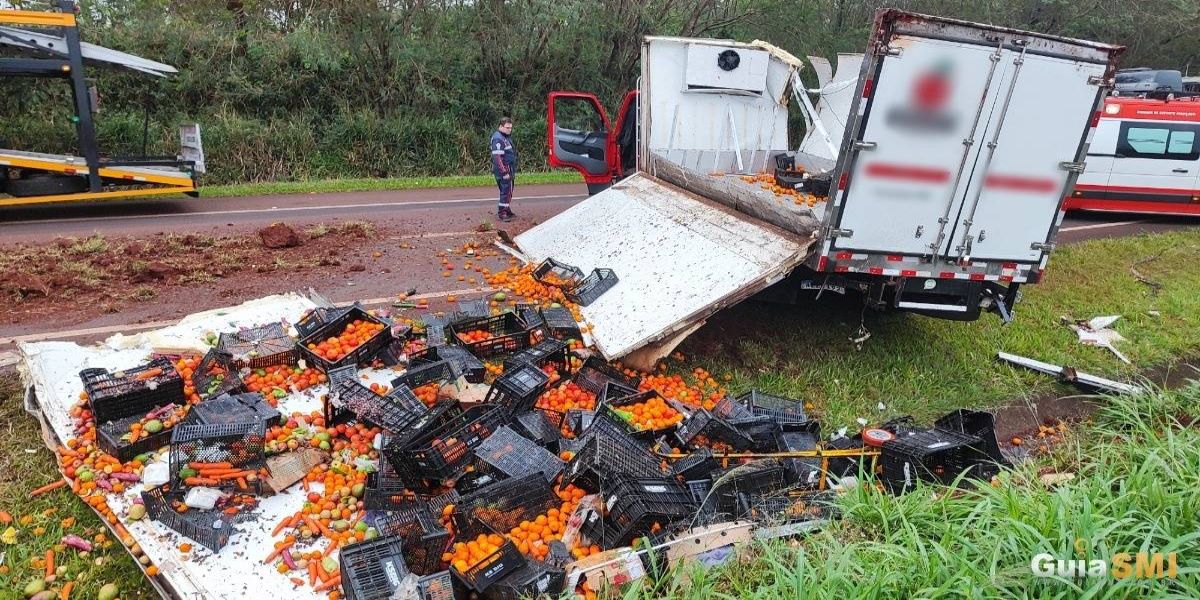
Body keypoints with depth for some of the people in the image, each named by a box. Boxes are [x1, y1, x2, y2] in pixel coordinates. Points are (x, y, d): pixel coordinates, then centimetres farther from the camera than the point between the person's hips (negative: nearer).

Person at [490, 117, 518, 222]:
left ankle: (507, 211, 26)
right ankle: (502, 213, -5)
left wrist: (513, 171, 24)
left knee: (508, 192, 16)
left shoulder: (507, 137, 16)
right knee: (506, 191, -9)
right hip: (503, 171, -10)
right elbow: (497, 157, -23)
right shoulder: (498, 139, -17)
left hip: (509, 170, 10)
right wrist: (504, 172, -25)